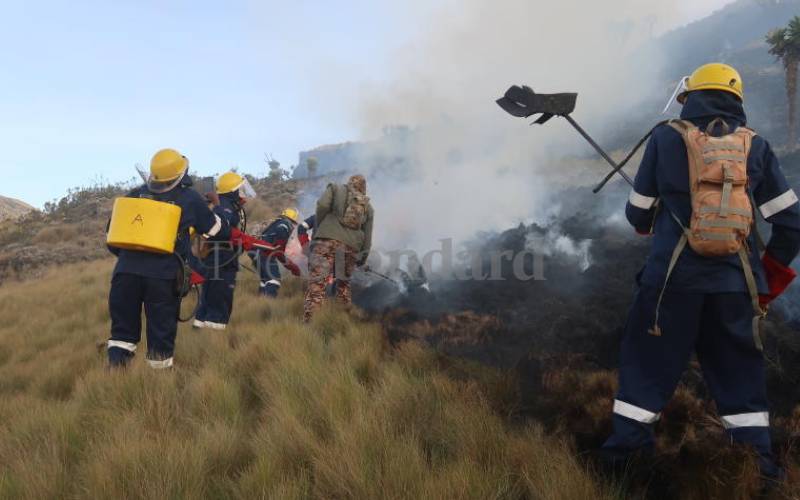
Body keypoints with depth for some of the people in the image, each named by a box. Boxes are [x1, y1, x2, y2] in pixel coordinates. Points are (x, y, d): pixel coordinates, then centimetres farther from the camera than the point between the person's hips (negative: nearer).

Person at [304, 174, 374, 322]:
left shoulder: (335, 189, 16)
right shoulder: (368, 206, 25)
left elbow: (322, 205, -3)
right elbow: (367, 235, 18)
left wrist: (318, 228, 6)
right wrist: (363, 257, 22)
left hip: (327, 239, -4)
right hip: (351, 247, 4)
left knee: (317, 282, -13)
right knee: (344, 283, 22)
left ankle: (309, 321, -26)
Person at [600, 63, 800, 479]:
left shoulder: (666, 138, 0)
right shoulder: (756, 147, 6)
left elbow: (638, 213, 3)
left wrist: (649, 222, 27)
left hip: (673, 277, -2)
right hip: (735, 281, 3)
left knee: (648, 360, 10)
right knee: (739, 369, 16)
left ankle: (626, 445, 14)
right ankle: (756, 456, 19)